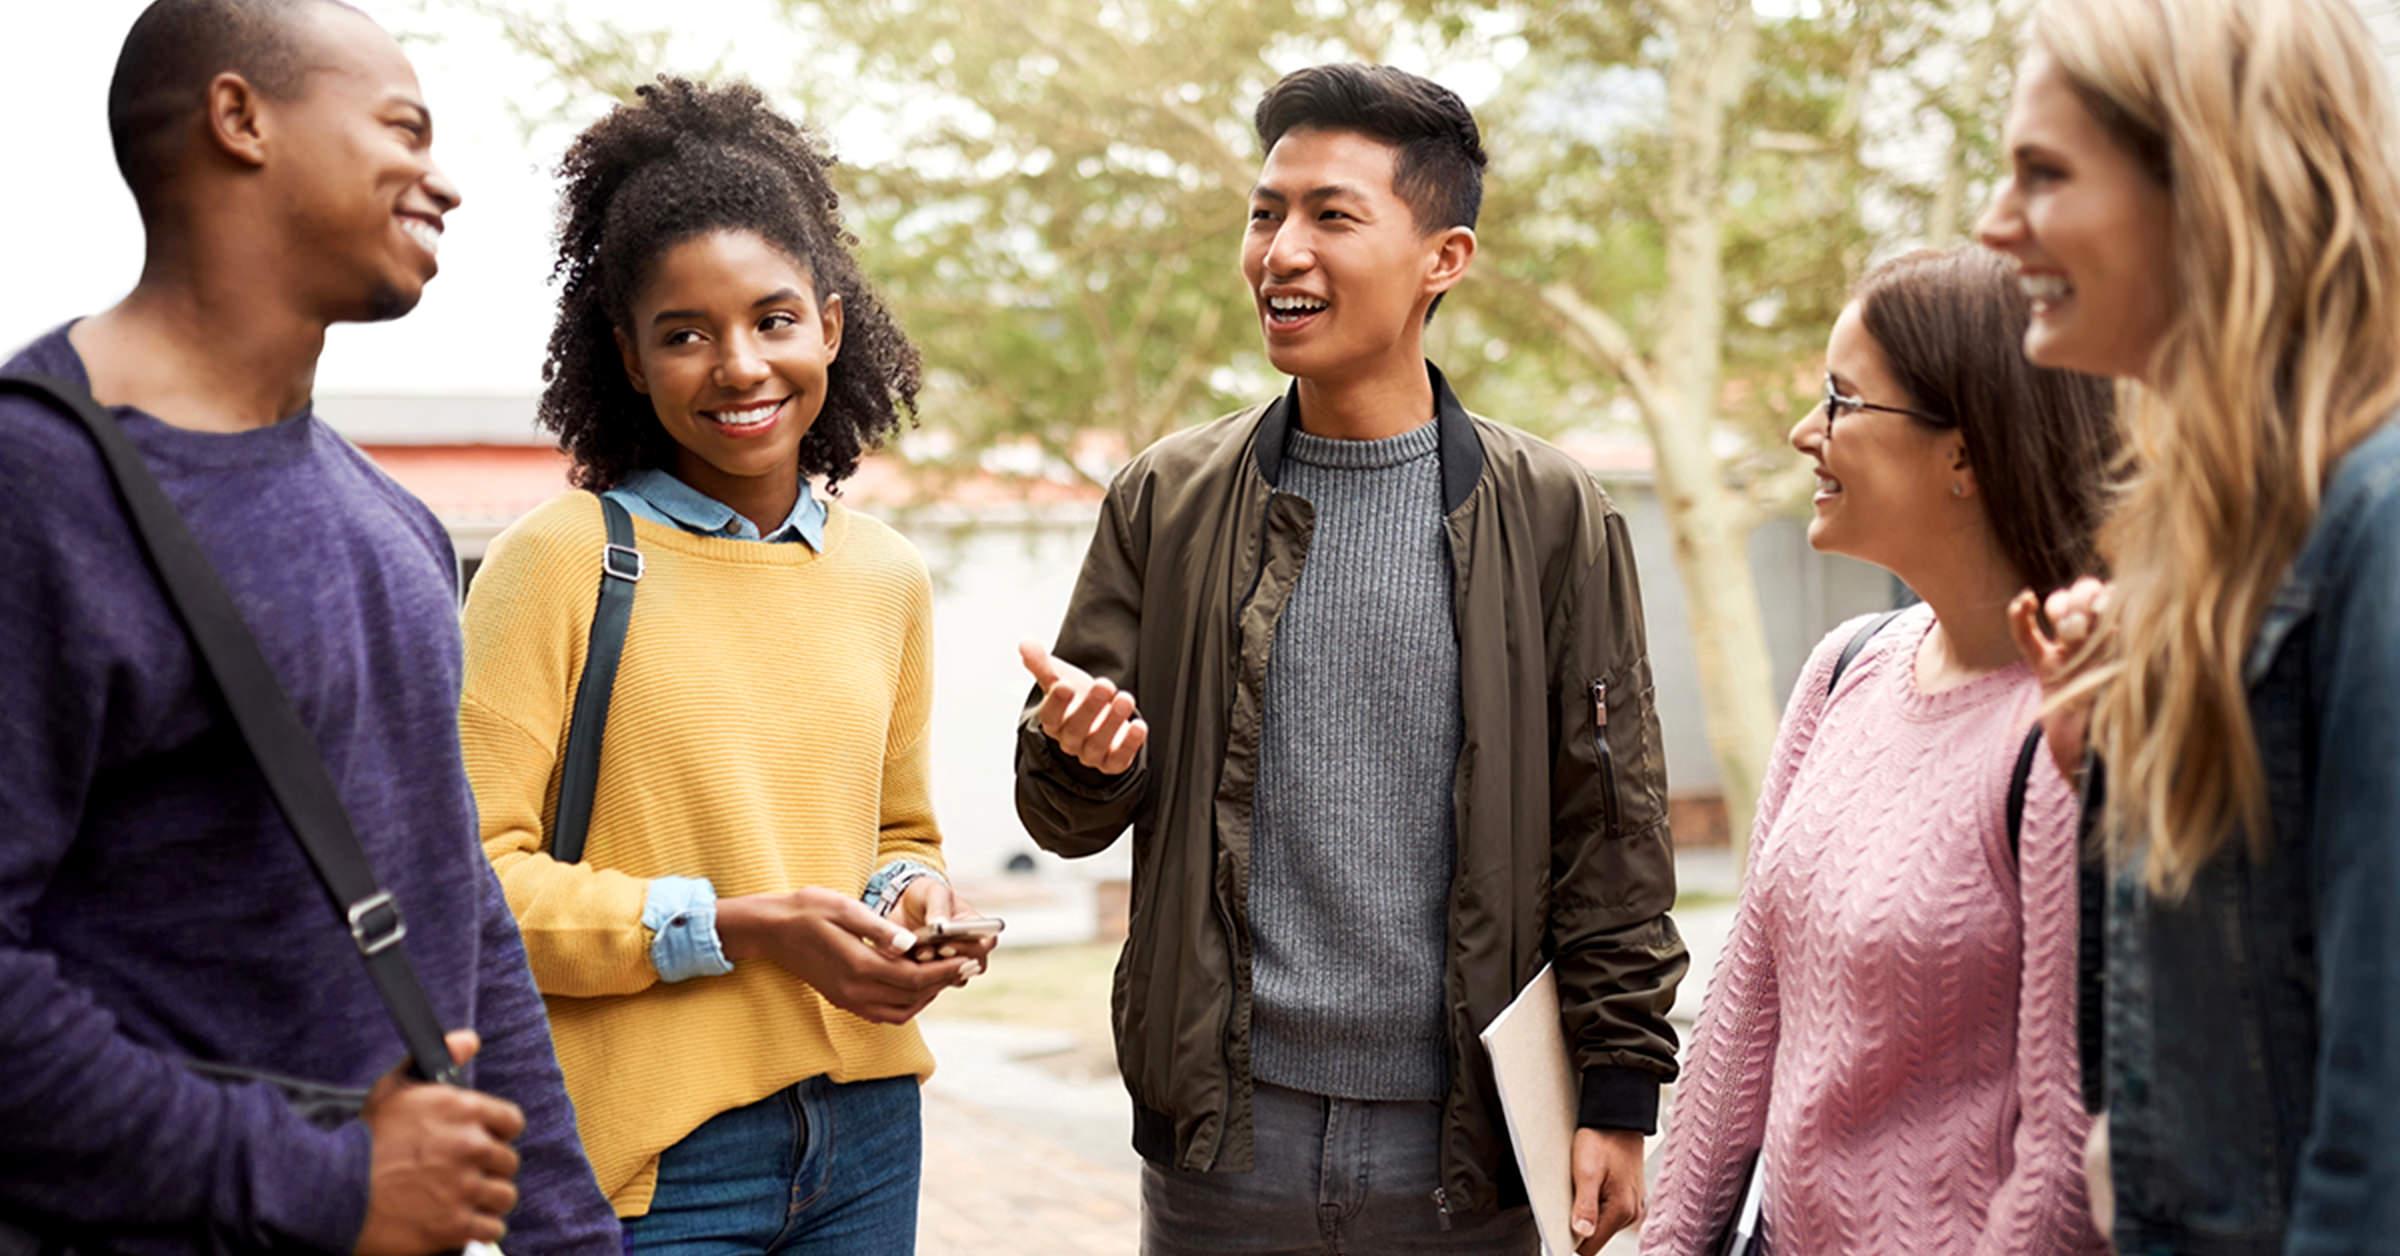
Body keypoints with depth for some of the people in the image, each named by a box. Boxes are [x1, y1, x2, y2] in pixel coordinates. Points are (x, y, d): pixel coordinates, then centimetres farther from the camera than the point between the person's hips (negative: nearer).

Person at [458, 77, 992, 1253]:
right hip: (651, 1155, -5)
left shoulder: (888, 576, 8)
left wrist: (913, 893, -1)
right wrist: (734, 928, -17)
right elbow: (467, 875, -12)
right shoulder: (559, 560, -9)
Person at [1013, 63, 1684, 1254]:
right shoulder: (1166, 498, 3)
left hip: (1461, 1151, -1)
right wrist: (1085, 756, -16)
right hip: (1225, 1131, 2)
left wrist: (1620, 1095, -2)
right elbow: (1066, 813, 7)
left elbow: (1610, 832, 1)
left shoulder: (1551, 515, -1)